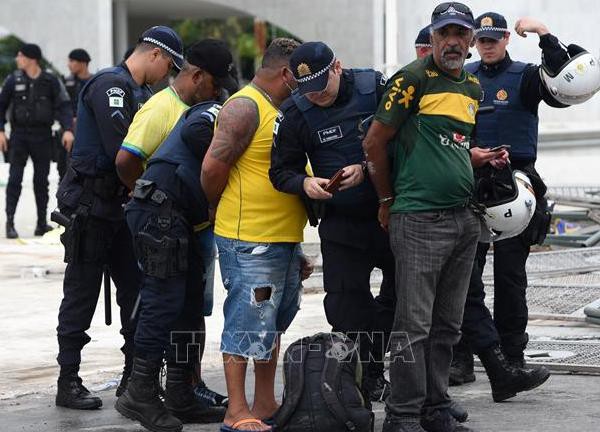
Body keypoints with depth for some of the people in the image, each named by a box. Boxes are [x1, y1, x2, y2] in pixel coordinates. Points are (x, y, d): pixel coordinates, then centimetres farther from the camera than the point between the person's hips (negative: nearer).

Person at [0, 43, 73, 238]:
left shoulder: (51, 81, -1)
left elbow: (63, 106, -2)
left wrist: (67, 129, -15)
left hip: (43, 136, 0)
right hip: (19, 135, 0)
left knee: (41, 180, 6)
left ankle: (42, 222, 15)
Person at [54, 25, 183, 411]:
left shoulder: (139, 92, 16)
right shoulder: (110, 85, -16)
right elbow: (121, 150, -24)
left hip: (117, 204, 10)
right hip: (90, 203, -10)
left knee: (136, 290, 9)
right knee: (82, 293, -3)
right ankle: (68, 383, 4)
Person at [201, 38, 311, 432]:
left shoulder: (282, 111, 17)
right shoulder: (244, 107, -13)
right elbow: (213, 166, -18)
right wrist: (221, 210, -2)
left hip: (284, 239, 10)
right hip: (250, 241, -10)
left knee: (273, 325, 16)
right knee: (246, 326, -5)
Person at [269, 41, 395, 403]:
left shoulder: (374, 86, -8)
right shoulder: (296, 113, -5)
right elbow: (281, 171, 1)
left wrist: (366, 169, -22)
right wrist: (305, 183, -20)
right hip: (341, 223, 0)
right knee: (345, 305, -5)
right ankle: (369, 378, 7)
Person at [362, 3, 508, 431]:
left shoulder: (474, 88, 17)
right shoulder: (414, 79, -7)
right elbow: (374, 143, -5)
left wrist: (477, 156, 11)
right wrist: (388, 200, 3)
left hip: (464, 218, 7)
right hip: (419, 219, -7)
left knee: (447, 325, 11)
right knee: (415, 325, -6)